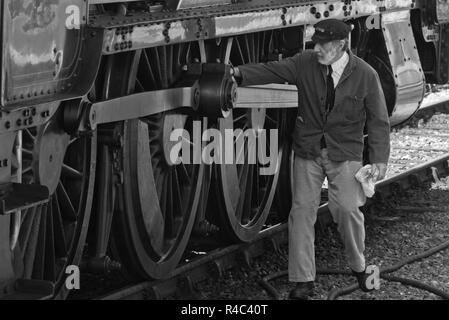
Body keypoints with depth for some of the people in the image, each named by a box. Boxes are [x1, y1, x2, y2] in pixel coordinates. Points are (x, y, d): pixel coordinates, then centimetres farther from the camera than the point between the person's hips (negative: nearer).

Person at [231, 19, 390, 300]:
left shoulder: (366, 75, -9)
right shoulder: (305, 63, -4)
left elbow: (378, 120, -4)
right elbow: (272, 71, -11)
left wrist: (380, 159, -8)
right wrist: (240, 74, -29)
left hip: (345, 155, -2)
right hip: (308, 152, 2)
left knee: (348, 209, -5)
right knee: (302, 211, -1)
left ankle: (359, 266, 23)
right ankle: (303, 281, 7)